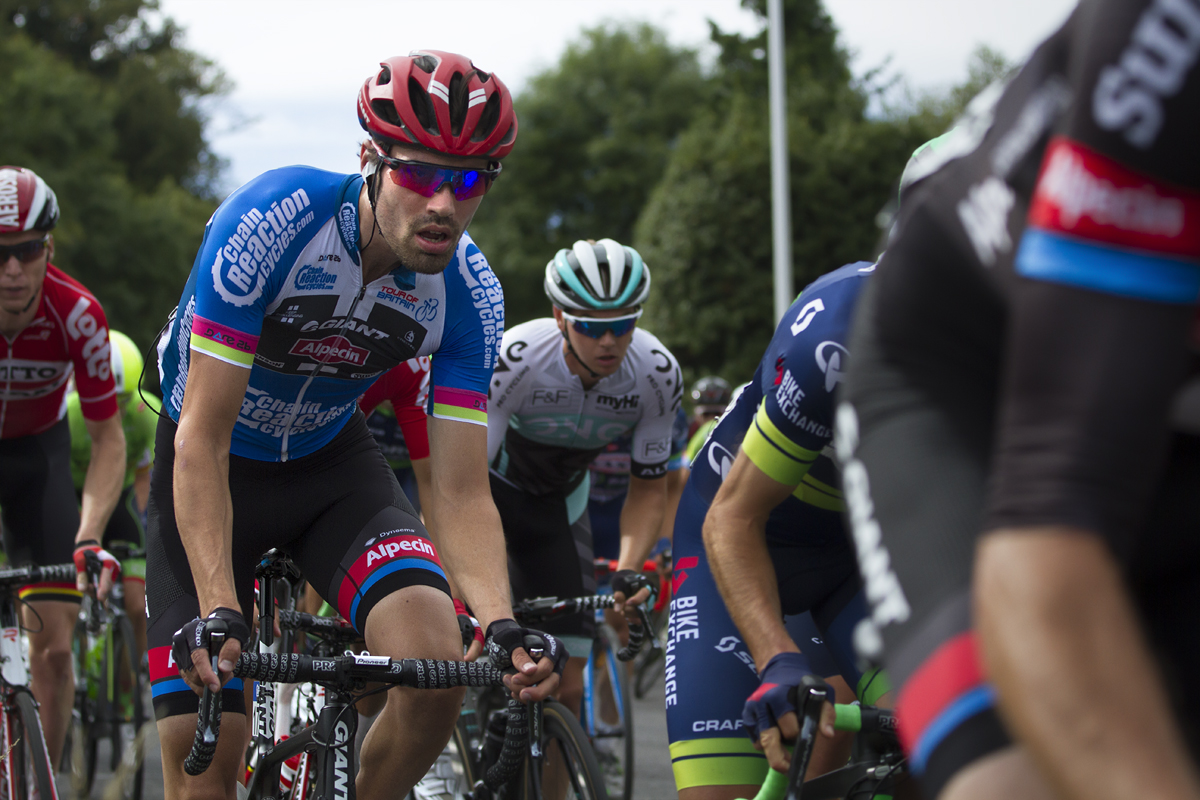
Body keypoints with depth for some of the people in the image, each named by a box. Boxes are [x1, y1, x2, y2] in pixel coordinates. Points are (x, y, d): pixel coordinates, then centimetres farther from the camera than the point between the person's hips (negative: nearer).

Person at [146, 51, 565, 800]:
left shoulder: (468, 294, -19)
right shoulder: (269, 223, -32)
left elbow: (461, 493, -18)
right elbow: (203, 439, -31)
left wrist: (503, 626, -36)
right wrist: (217, 613, -41)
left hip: (332, 463, 3)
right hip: (213, 470, -3)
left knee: (439, 665, -24)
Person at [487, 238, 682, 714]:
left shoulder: (658, 375, -24)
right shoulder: (513, 360, -35)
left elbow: (648, 488, -12)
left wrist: (628, 570, -29)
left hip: (557, 495, 3)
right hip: (491, 478, -3)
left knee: (566, 688, -4)